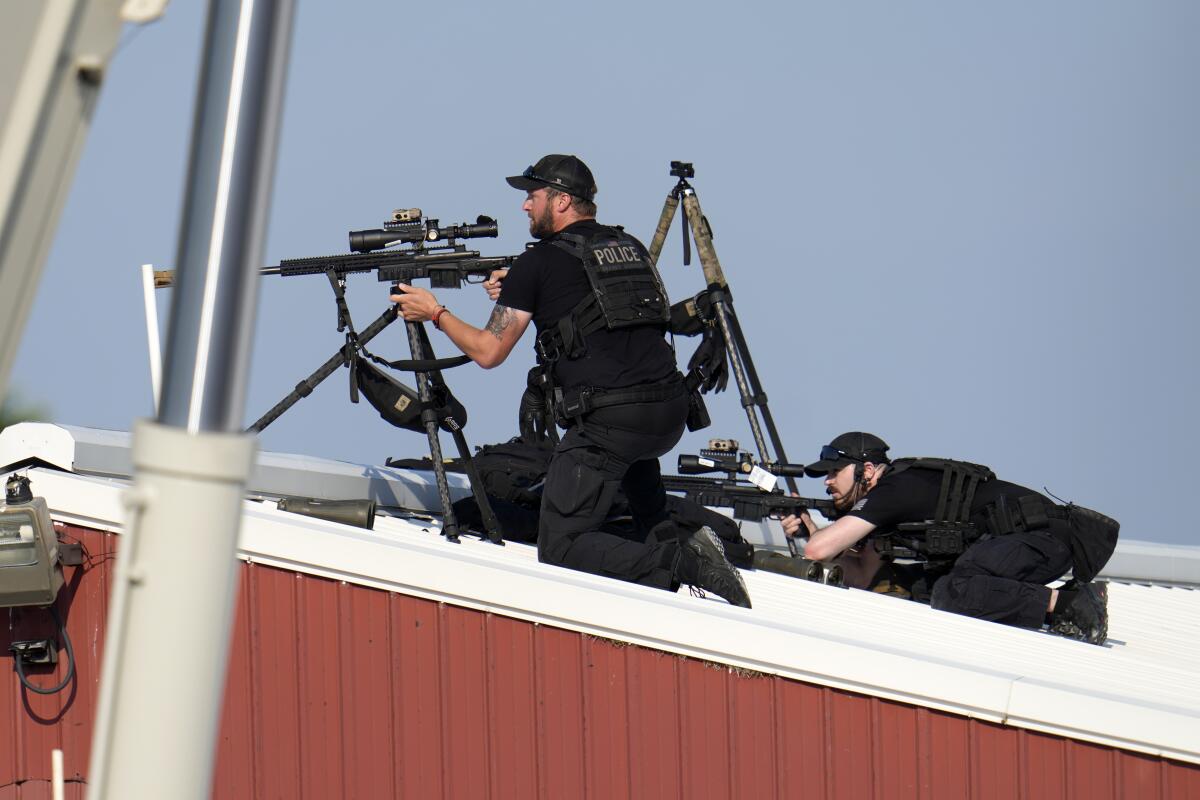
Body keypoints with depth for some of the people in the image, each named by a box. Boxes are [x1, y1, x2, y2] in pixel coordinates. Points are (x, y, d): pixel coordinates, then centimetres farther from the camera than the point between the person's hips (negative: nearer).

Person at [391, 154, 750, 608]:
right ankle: (662, 536, 25)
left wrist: (434, 313, 20)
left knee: (560, 550, -3)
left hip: (608, 423, -7)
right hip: (671, 416, 7)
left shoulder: (538, 263, 1)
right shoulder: (629, 247, 20)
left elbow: (488, 352, 5)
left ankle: (681, 563, -21)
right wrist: (518, 295, 36)